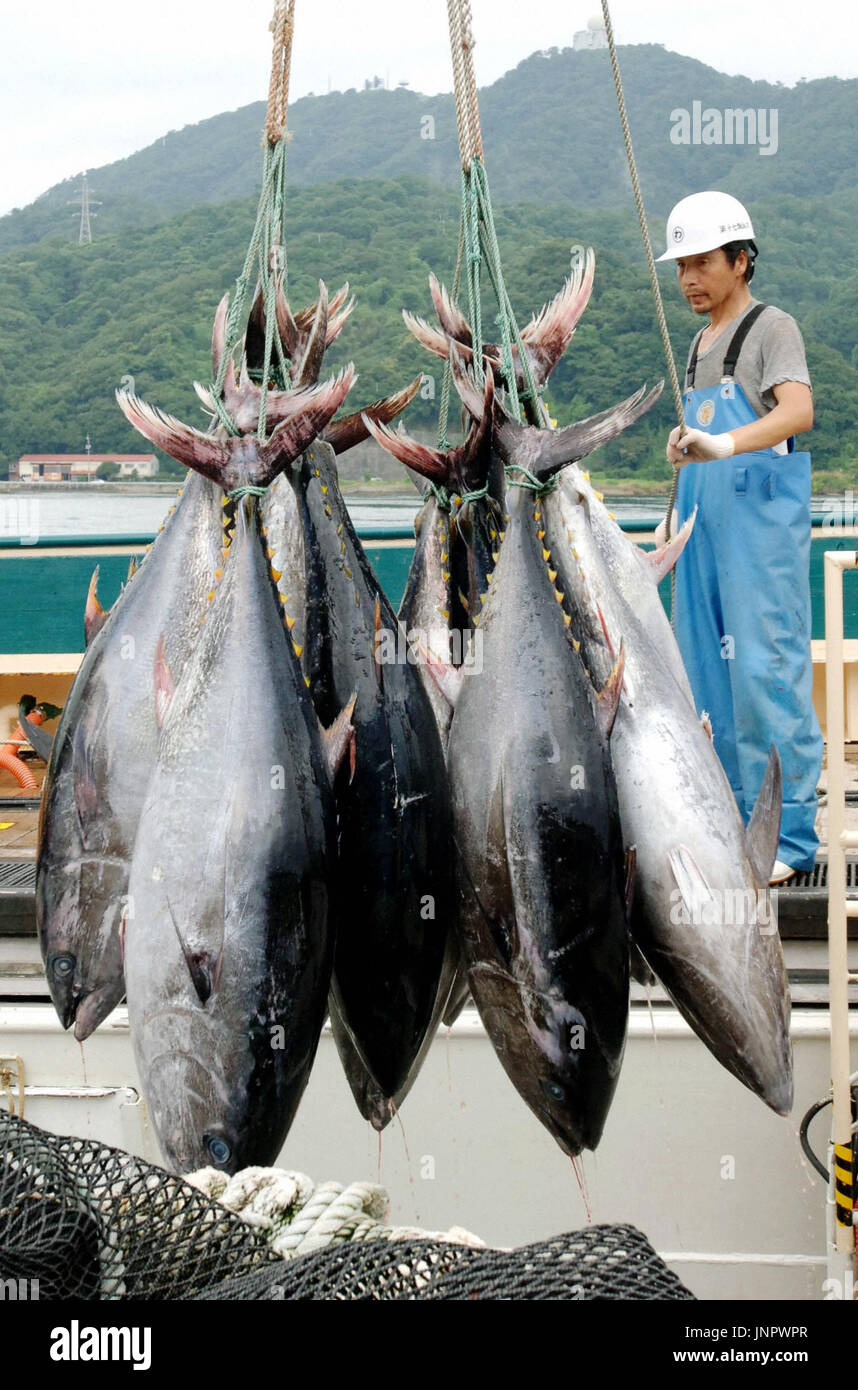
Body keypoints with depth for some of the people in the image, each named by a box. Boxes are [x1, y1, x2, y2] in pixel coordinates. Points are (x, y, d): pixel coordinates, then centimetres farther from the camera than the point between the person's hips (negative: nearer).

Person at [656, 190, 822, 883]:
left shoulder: (772, 327, -5)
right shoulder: (701, 345, 21)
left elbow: (798, 411, -23)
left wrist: (723, 443, -38)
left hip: (763, 524, -8)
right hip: (706, 528, 8)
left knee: (768, 672, -11)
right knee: (713, 676, 9)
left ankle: (788, 837, -7)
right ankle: (740, 820, 18)